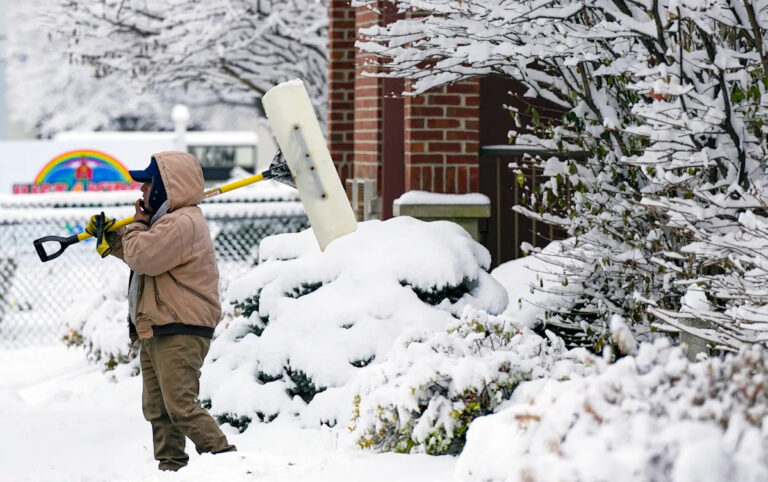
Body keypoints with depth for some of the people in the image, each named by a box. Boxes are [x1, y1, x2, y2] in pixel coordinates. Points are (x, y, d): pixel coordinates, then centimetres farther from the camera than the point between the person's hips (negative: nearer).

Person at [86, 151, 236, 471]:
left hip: (180, 333, -11)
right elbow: (139, 256, 32)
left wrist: (138, 224, -3)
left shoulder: (182, 223, -17)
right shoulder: (170, 220, 20)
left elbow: (141, 257, -21)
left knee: (181, 407, -16)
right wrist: (109, 236, 19)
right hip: (157, 332, 11)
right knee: (157, 409, 12)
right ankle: (170, 466, 17)